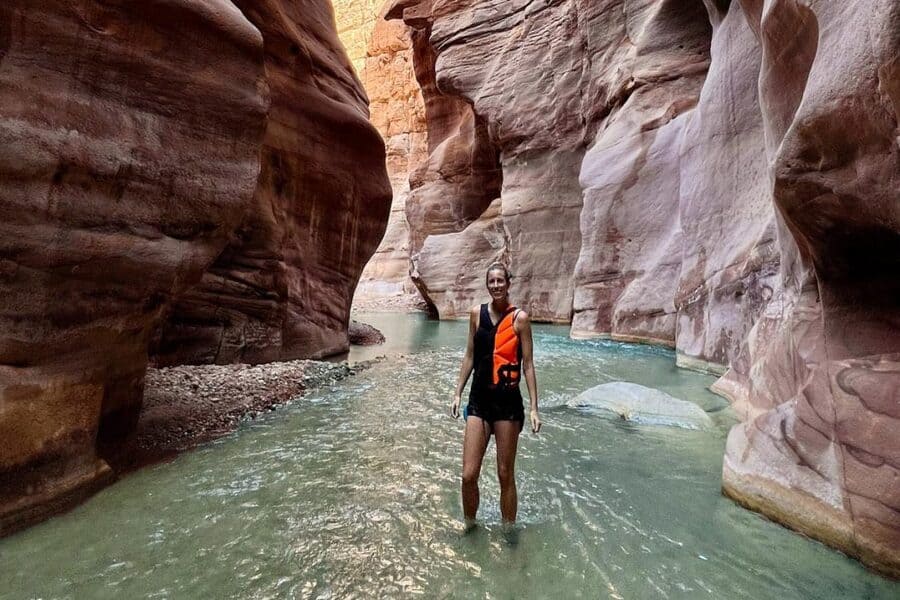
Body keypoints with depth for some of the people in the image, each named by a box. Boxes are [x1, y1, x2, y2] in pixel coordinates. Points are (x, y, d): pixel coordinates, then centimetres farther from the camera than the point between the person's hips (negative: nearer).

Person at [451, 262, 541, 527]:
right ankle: (469, 526, 30)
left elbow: (528, 365, -3)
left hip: (508, 403, -3)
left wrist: (534, 408, -6)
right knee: (468, 475, 4)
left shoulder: (519, 318, -6)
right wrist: (457, 393, 10)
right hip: (479, 401, 3)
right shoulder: (476, 313, 4)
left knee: (506, 475, 10)